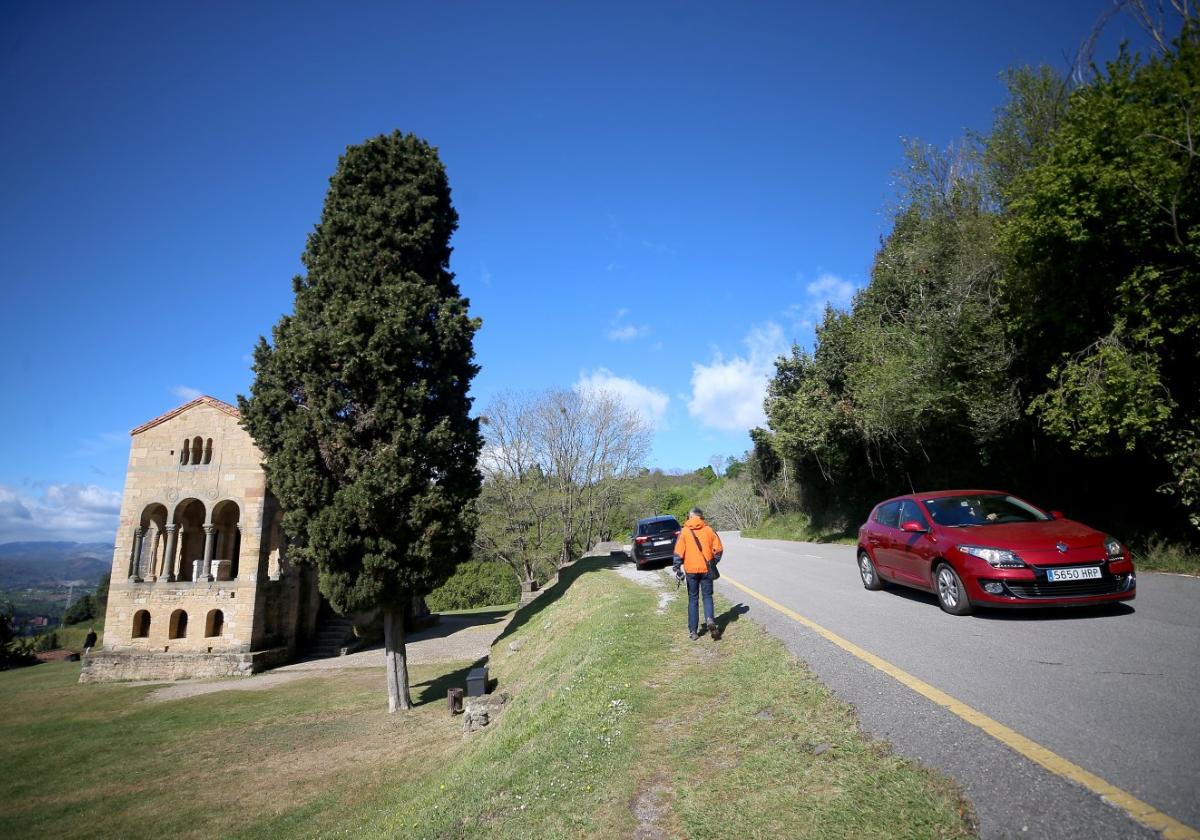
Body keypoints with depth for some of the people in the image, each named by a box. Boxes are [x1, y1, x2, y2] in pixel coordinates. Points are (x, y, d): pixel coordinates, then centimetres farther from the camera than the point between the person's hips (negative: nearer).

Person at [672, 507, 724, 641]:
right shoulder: (709, 530, 0)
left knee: (693, 599, 9)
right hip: (707, 569, 1)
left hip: (691, 570, 0)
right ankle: (710, 619, -14)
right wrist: (713, 563, 15)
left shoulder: (684, 531, -4)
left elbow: (678, 552, -9)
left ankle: (693, 631, 10)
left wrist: (677, 568, -3)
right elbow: (718, 549, -1)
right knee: (707, 596, 12)